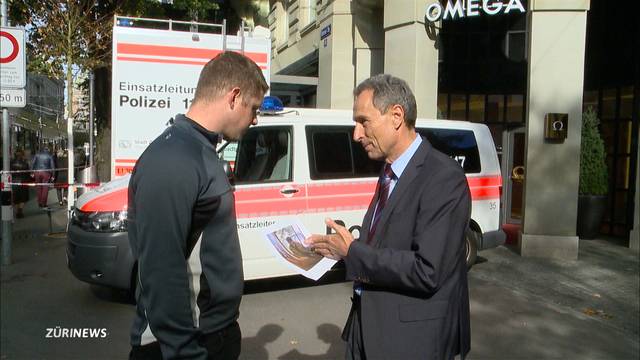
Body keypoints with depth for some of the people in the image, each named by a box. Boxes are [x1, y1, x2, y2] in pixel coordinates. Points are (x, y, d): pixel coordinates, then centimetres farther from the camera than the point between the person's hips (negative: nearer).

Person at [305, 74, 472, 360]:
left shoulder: (444, 178, -20)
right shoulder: (390, 172, 5)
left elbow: (427, 272, -26)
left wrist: (352, 252, -19)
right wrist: (341, 247, -5)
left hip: (412, 336, -7)